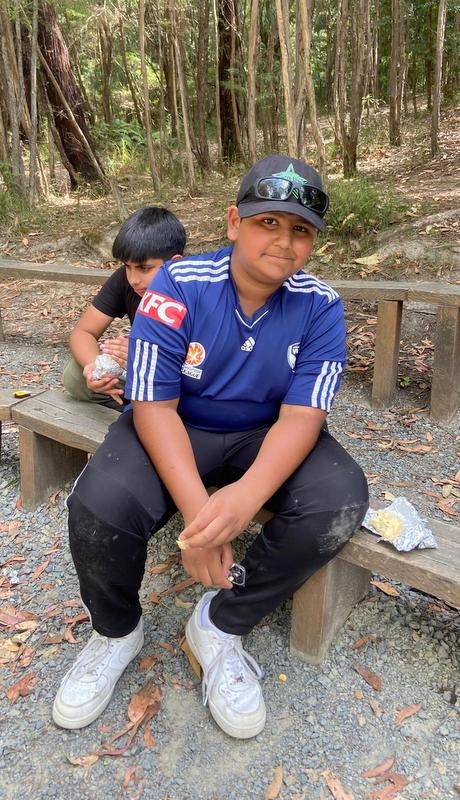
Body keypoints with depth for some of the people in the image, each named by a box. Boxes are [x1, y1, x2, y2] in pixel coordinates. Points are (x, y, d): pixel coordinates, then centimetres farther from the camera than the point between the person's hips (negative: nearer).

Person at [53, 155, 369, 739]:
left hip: (265, 436, 2)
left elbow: (301, 415, -18)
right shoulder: (178, 286, -17)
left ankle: (220, 625, -4)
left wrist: (246, 495, -38)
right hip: (175, 430, -1)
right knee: (98, 507, -29)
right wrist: (196, 507, -34)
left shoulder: (320, 306, -12)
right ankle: (116, 632, 7)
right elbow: (154, 405, -20)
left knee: (341, 500, -26)